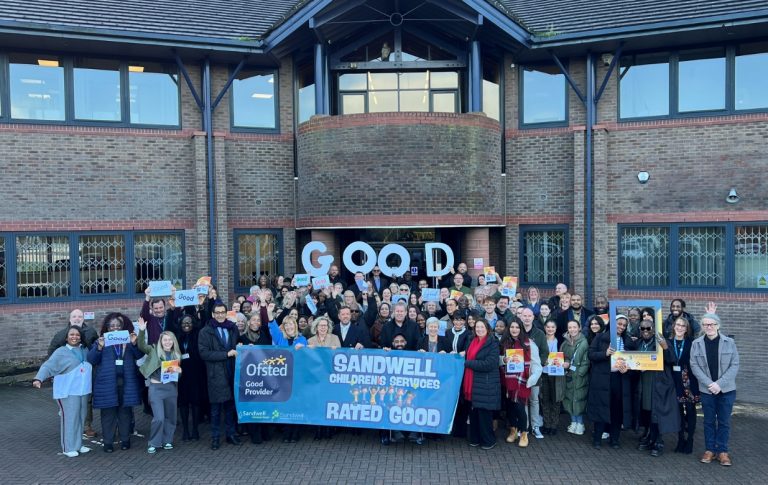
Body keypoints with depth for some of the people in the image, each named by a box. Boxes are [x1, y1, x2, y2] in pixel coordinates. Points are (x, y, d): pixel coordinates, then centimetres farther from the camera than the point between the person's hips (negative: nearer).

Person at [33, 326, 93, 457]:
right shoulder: (61, 352, -7)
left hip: (83, 390, 6)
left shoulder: (84, 350, 10)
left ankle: (78, 444, 25)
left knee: (80, 417, 12)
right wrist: (38, 379, -30)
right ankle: (68, 447, 8)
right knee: (70, 418, -3)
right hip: (68, 392, -6)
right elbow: (48, 366, -15)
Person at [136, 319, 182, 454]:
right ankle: (153, 443, 8)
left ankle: (167, 441, 26)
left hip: (171, 388, 4)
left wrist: (179, 371, -8)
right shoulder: (154, 351, 2)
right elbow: (141, 346, -16)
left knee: (170, 417, 11)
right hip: (156, 387, -4)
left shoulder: (176, 354, 11)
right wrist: (142, 331, -30)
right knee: (159, 418, -9)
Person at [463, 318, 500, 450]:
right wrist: (461, 357, -2)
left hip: (486, 385, -6)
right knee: (473, 411, 10)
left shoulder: (493, 343, -9)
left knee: (484, 413, 0)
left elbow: (489, 364, -18)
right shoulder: (473, 342, 12)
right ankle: (475, 438, 24)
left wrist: (467, 363, -16)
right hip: (472, 384, 6)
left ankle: (488, 440, 15)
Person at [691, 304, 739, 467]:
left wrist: (720, 384, -14)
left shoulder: (729, 342, -3)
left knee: (724, 421, 7)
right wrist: (709, 384, -14)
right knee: (709, 421, 9)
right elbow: (694, 366, -3)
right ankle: (710, 450, 19)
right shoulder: (696, 344, -2)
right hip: (706, 389, 1)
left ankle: (722, 451, 17)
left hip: (726, 389, 0)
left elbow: (735, 365, -5)